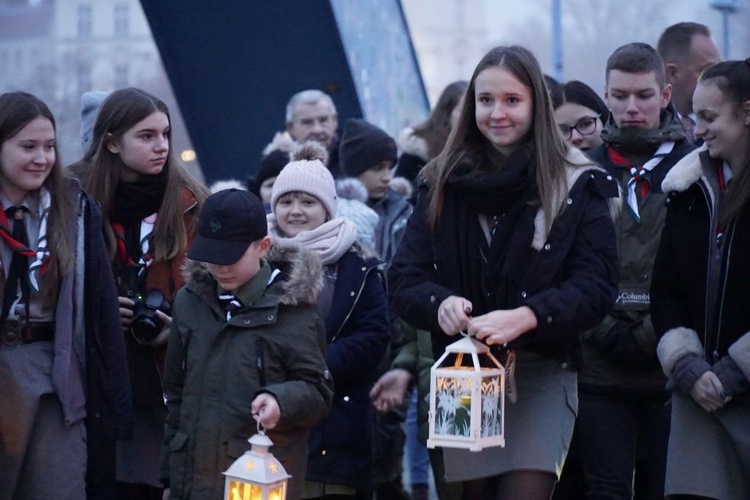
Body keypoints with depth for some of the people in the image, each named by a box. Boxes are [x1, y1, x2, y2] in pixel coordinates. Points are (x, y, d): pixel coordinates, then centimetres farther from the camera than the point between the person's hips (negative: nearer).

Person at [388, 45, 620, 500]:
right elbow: (405, 279, 3)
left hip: (540, 374, -3)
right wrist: (439, 303, -20)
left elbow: (595, 286, -7)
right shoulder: (443, 184, 9)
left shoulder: (577, 185, 0)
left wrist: (525, 317, -24)